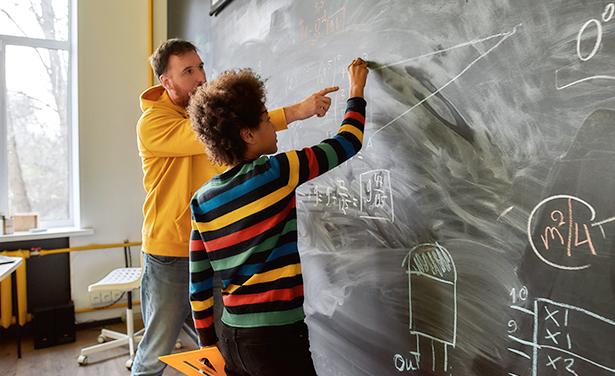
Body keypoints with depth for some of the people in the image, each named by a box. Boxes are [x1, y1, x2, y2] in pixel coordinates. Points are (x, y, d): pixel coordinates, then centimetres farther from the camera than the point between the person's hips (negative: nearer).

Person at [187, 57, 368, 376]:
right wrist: (356, 91, 12)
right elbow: (347, 143, -4)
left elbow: (199, 284, 6)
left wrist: (208, 343, 17)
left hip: (230, 338, 7)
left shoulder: (202, 200, 2)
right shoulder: (276, 173, -16)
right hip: (276, 341, -6)